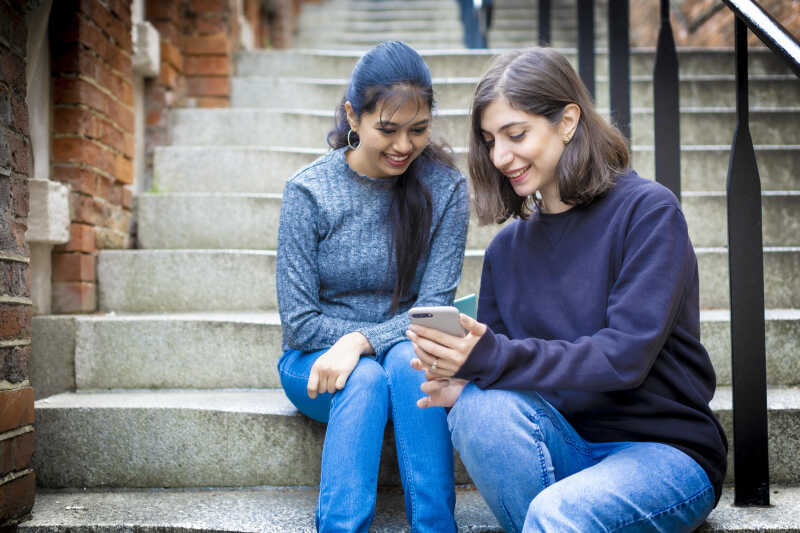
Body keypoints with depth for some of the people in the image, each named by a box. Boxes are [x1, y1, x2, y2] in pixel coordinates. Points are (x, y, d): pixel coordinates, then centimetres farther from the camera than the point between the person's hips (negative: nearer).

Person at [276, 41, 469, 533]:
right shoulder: (310, 191, -8)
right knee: (366, 378, -33)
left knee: (409, 359, -33)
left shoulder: (445, 188, -5)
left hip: (405, 356, 1)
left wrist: (361, 340, -26)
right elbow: (299, 322, -8)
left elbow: (432, 307, -10)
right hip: (318, 363, -1)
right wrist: (390, 334, -14)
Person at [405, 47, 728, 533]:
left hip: (664, 451, -5)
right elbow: (489, 358, 7)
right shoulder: (507, 247, 9)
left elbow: (626, 356, -18)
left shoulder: (648, 211, -8)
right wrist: (462, 379, -17)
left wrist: (492, 357, -25)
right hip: (565, 448, 5)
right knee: (483, 405, -27)